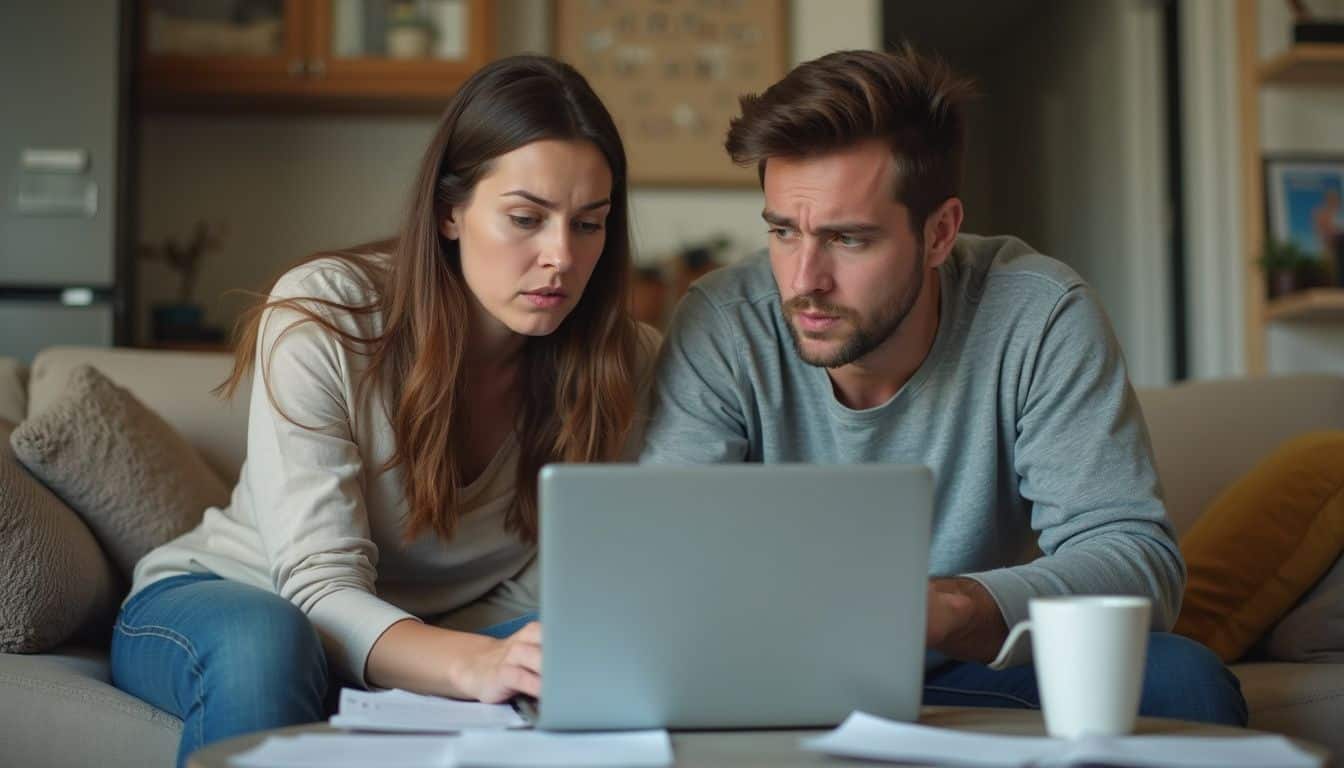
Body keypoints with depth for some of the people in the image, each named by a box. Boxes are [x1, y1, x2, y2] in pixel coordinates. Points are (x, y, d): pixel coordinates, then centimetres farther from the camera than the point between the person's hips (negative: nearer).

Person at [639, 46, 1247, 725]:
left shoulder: (1039, 318, -15)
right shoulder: (720, 330, -13)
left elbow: (1138, 560, -21)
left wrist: (936, 608, -40)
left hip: (976, 682, 1)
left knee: (1180, 680, -27)